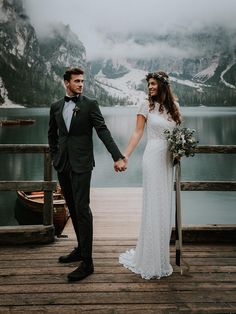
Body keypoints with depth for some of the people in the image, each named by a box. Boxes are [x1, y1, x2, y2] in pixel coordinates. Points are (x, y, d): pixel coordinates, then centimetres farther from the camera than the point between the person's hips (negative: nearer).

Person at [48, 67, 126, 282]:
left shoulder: (90, 104, -2)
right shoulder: (56, 107, 11)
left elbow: (103, 131, -10)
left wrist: (118, 156, -19)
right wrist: (55, 155, 16)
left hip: (81, 164, -5)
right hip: (62, 165, 5)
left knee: (82, 209, -9)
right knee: (72, 208, 14)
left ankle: (87, 262, -5)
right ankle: (81, 248, 29)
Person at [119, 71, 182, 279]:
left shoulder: (173, 106, 11)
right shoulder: (147, 106, 0)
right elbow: (137, 133, -3)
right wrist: (125, 156, -10)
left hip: (169, 159, 4)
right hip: (153, 157, -4)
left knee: (165, 205, 8)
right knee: (154, 205, -2)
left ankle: (161, 254, 23)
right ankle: (151, 259, 12)